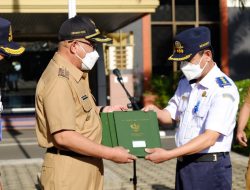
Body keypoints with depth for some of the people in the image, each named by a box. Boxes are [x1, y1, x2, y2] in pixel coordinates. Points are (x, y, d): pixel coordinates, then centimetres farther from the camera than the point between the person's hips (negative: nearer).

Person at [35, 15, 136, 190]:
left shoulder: (77, 74, 11)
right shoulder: (59, 81, -21)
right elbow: (64, 136, -26)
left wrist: (101, 110, 10)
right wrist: (110, 154, -22)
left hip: (89, 165, 10)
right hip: (68, 170, -10)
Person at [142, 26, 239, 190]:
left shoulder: (224, 90, -17)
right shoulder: (185, 82, 7)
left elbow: (209, 138, -23)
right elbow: (171, 115, 18)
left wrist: (168, 155, -27)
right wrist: (155, 111, -5)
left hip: (210, 167, -7)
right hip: (183, 164, 7)